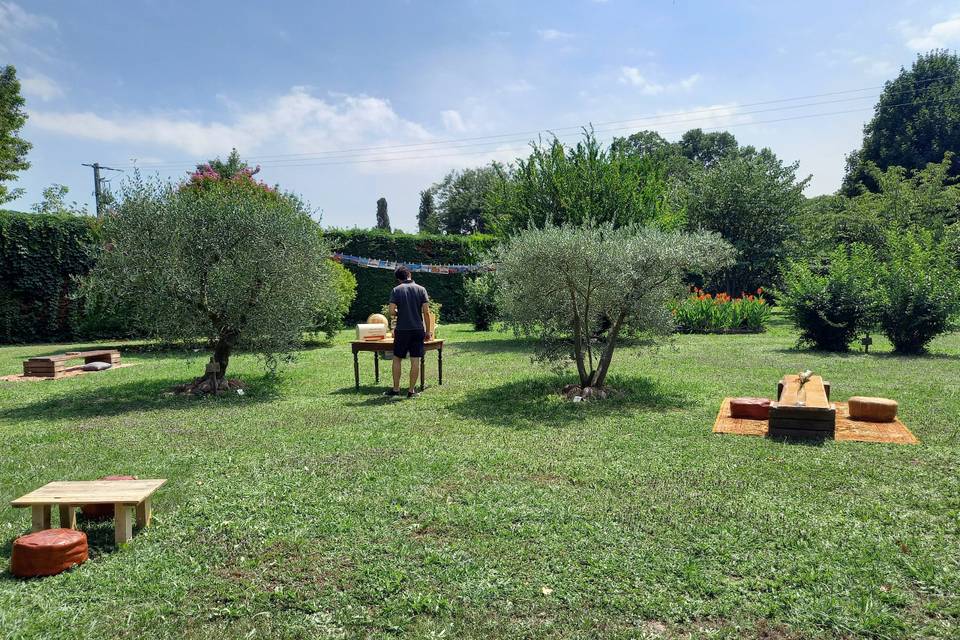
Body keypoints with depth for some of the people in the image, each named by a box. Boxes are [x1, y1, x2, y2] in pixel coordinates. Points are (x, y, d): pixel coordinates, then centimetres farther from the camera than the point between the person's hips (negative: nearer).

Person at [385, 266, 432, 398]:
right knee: (415, 361, 4)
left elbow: (392, 311, -9)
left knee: (397, 359, 11)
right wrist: (427, 332, 4)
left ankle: (396, 389, 14)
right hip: (418, 330, 1)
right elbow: (426, 312, -2)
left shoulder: (396, 290, -3)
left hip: (402, 330, -1)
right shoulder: (421, 289, 2)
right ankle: (411, 391, 8)